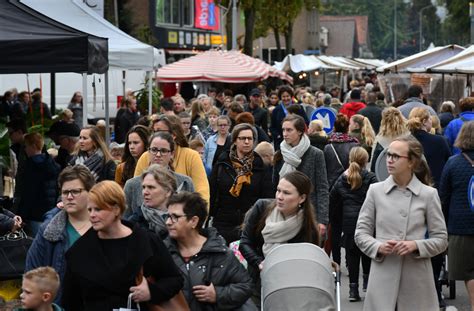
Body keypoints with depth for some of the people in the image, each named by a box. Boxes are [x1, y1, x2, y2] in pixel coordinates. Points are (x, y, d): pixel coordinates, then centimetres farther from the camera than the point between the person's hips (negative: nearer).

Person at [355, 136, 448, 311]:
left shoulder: (428, 194, 3)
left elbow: (441, 240, 5)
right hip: (383, 277, 0)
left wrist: (416, 245, -12)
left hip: (417, 279, 0)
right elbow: (361, 233, 9)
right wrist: (378, 247, -11)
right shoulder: (375, 191, 6)